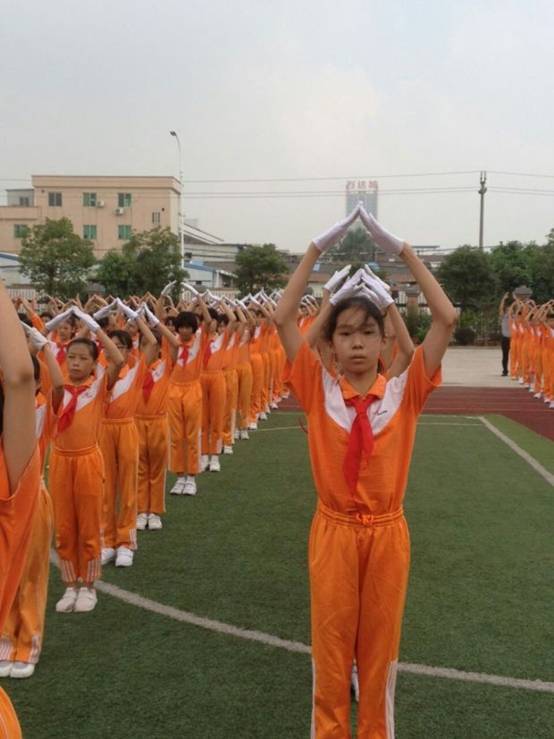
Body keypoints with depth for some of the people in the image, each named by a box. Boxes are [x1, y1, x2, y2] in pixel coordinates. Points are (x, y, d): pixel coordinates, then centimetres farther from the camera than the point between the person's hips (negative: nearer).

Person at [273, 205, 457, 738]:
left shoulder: (403, 391, -6)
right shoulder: (319, 390, -7)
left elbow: (446, 319, -13)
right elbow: (282, 318, -15)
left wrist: (402, 250, -13)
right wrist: (317, 247, -15)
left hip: (387, 532, 1)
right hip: (333, 531, 0)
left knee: (380, 646, 16)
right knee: (330, 646, 13)